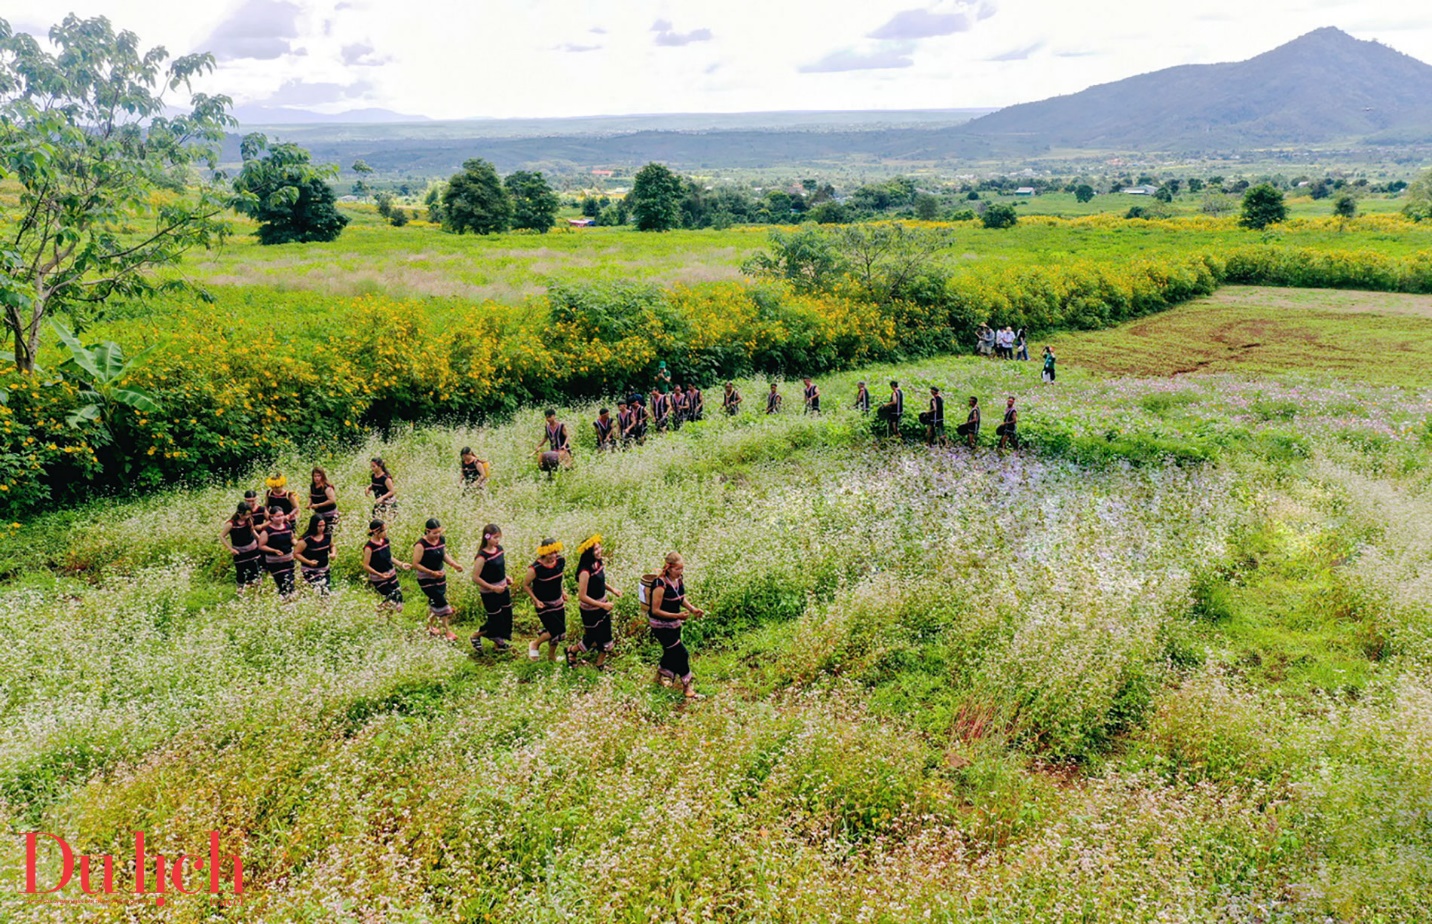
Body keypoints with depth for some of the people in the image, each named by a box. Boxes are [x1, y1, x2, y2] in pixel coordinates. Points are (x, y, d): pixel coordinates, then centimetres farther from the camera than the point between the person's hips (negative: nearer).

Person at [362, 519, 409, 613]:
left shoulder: (385, 541, -1)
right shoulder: (369, 547, -20)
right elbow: (366, 566, -17)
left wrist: (401, 564, 4)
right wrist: (380, 574, -24)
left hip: (391, 576, 6)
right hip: (379, 579, -6)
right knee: (392, 599, -5)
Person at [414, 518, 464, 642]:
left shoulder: (442, 540, -3)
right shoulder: (421, 545, -23)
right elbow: (415, 564, -20)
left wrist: (454, 564, -4)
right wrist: (432, 572, -25)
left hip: (440, 577, 6)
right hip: (426, 580, -6)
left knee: (434, 603, 18)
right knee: (441, 603, -9)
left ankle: (430, 627, 37)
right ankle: (447, 631, -1)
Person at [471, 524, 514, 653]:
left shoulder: (499, 549, -1)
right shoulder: (482, 556, -24)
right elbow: (475, 578, -22)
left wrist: (506, 577, 1)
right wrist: (493, 588, -21)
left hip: (503, 589, 7)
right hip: (489, 593, -7)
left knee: (507, 617, 14)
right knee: (496, 620, 5)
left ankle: (498, 643, 34)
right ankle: (476, 636, 29)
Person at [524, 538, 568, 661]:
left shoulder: (561, 561, -11)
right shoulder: (535, 568, -27)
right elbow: (526, 585, -12)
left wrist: (562, 591, 5)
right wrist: (536, 600, -19)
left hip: (558, 603, 6)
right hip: (543, 605, -6)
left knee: (559, 632, 14)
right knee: (557, 631, -8)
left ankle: (551, 656, 39)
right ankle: (535, 644, 21)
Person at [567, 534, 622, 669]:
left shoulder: (599, 563, -4)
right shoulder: (585, 572, -29)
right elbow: (582, 596, -26)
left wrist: (612, 589, 0)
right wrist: (602, 605, -24)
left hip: (603, 605, 7)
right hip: (590, 610, -7)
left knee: (605, 638, 14)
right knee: (592, 639, 11)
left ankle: (600, 664, 32)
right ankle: (572, 651, 39)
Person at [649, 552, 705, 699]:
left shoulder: (679, 579, -6)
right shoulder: (661, 585, -29)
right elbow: (655, 610, -24)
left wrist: (693, 609, -7)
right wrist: (677, 615, -29)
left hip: (674, 624, 8)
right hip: (661, 626, -8)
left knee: (671, 651, 23)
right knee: (681, 653, -5)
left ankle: (663, 674, 48)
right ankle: (687, 684, 12)